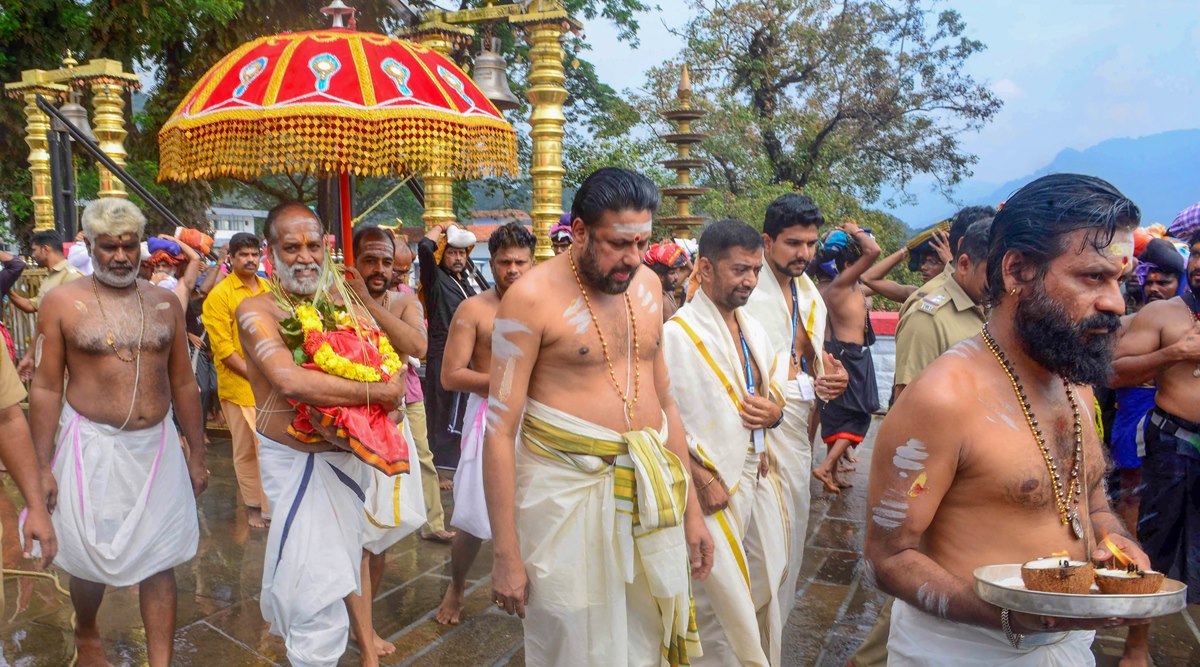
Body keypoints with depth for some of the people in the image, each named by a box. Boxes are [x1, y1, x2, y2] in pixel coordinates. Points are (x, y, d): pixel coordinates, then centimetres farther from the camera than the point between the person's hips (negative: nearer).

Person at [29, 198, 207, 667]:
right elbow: (46, 388, -4)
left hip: (158, 446, 2)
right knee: (91, 560, 13)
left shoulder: (164, 303, 5)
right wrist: (42, 466, -6)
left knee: (159, 562, 5)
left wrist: (197, 453, 8)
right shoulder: (62, 302, -3)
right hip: (92, 448, -2)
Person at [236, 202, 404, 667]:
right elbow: (291, 382, -29)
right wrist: (379, 393, -25)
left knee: (340, 563, 19)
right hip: (295, 460, -5)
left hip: (346, 454, 6)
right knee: (317, 587, 0)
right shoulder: (257, 311, -13)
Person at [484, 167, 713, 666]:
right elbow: (500, 431, -12)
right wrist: (506, 556, -13)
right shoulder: (534, 296, -11)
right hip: (569, 495, -5)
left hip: (652, 492, 5)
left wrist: (691, 508, 14)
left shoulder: (647, 286, 7)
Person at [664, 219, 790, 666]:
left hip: (760, 481, 7)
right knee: (723, 606, 4)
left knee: (763, 594, 17)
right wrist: (702, 479, -18)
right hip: (715, 491, -7)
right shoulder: (677, 334, -14)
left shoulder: (753, 330, 11)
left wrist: (774, 411, -3)